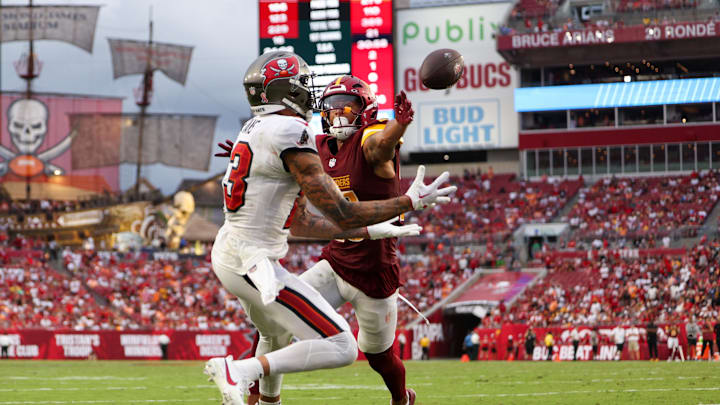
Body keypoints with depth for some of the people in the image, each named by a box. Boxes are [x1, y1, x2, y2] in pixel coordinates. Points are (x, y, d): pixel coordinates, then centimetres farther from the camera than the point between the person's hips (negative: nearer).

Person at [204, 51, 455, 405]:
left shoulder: (256, 129, 12)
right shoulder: (290, 132, -18)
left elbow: (298, 221, 16)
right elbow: (341, 215, -18)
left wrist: (369, 231, 21)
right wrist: (411, 201, -8)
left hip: (228, 252, 10)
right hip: (253, 263, -10)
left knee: (278, 336, 35)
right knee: (340, 348, -10)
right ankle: (238, 371, -17)